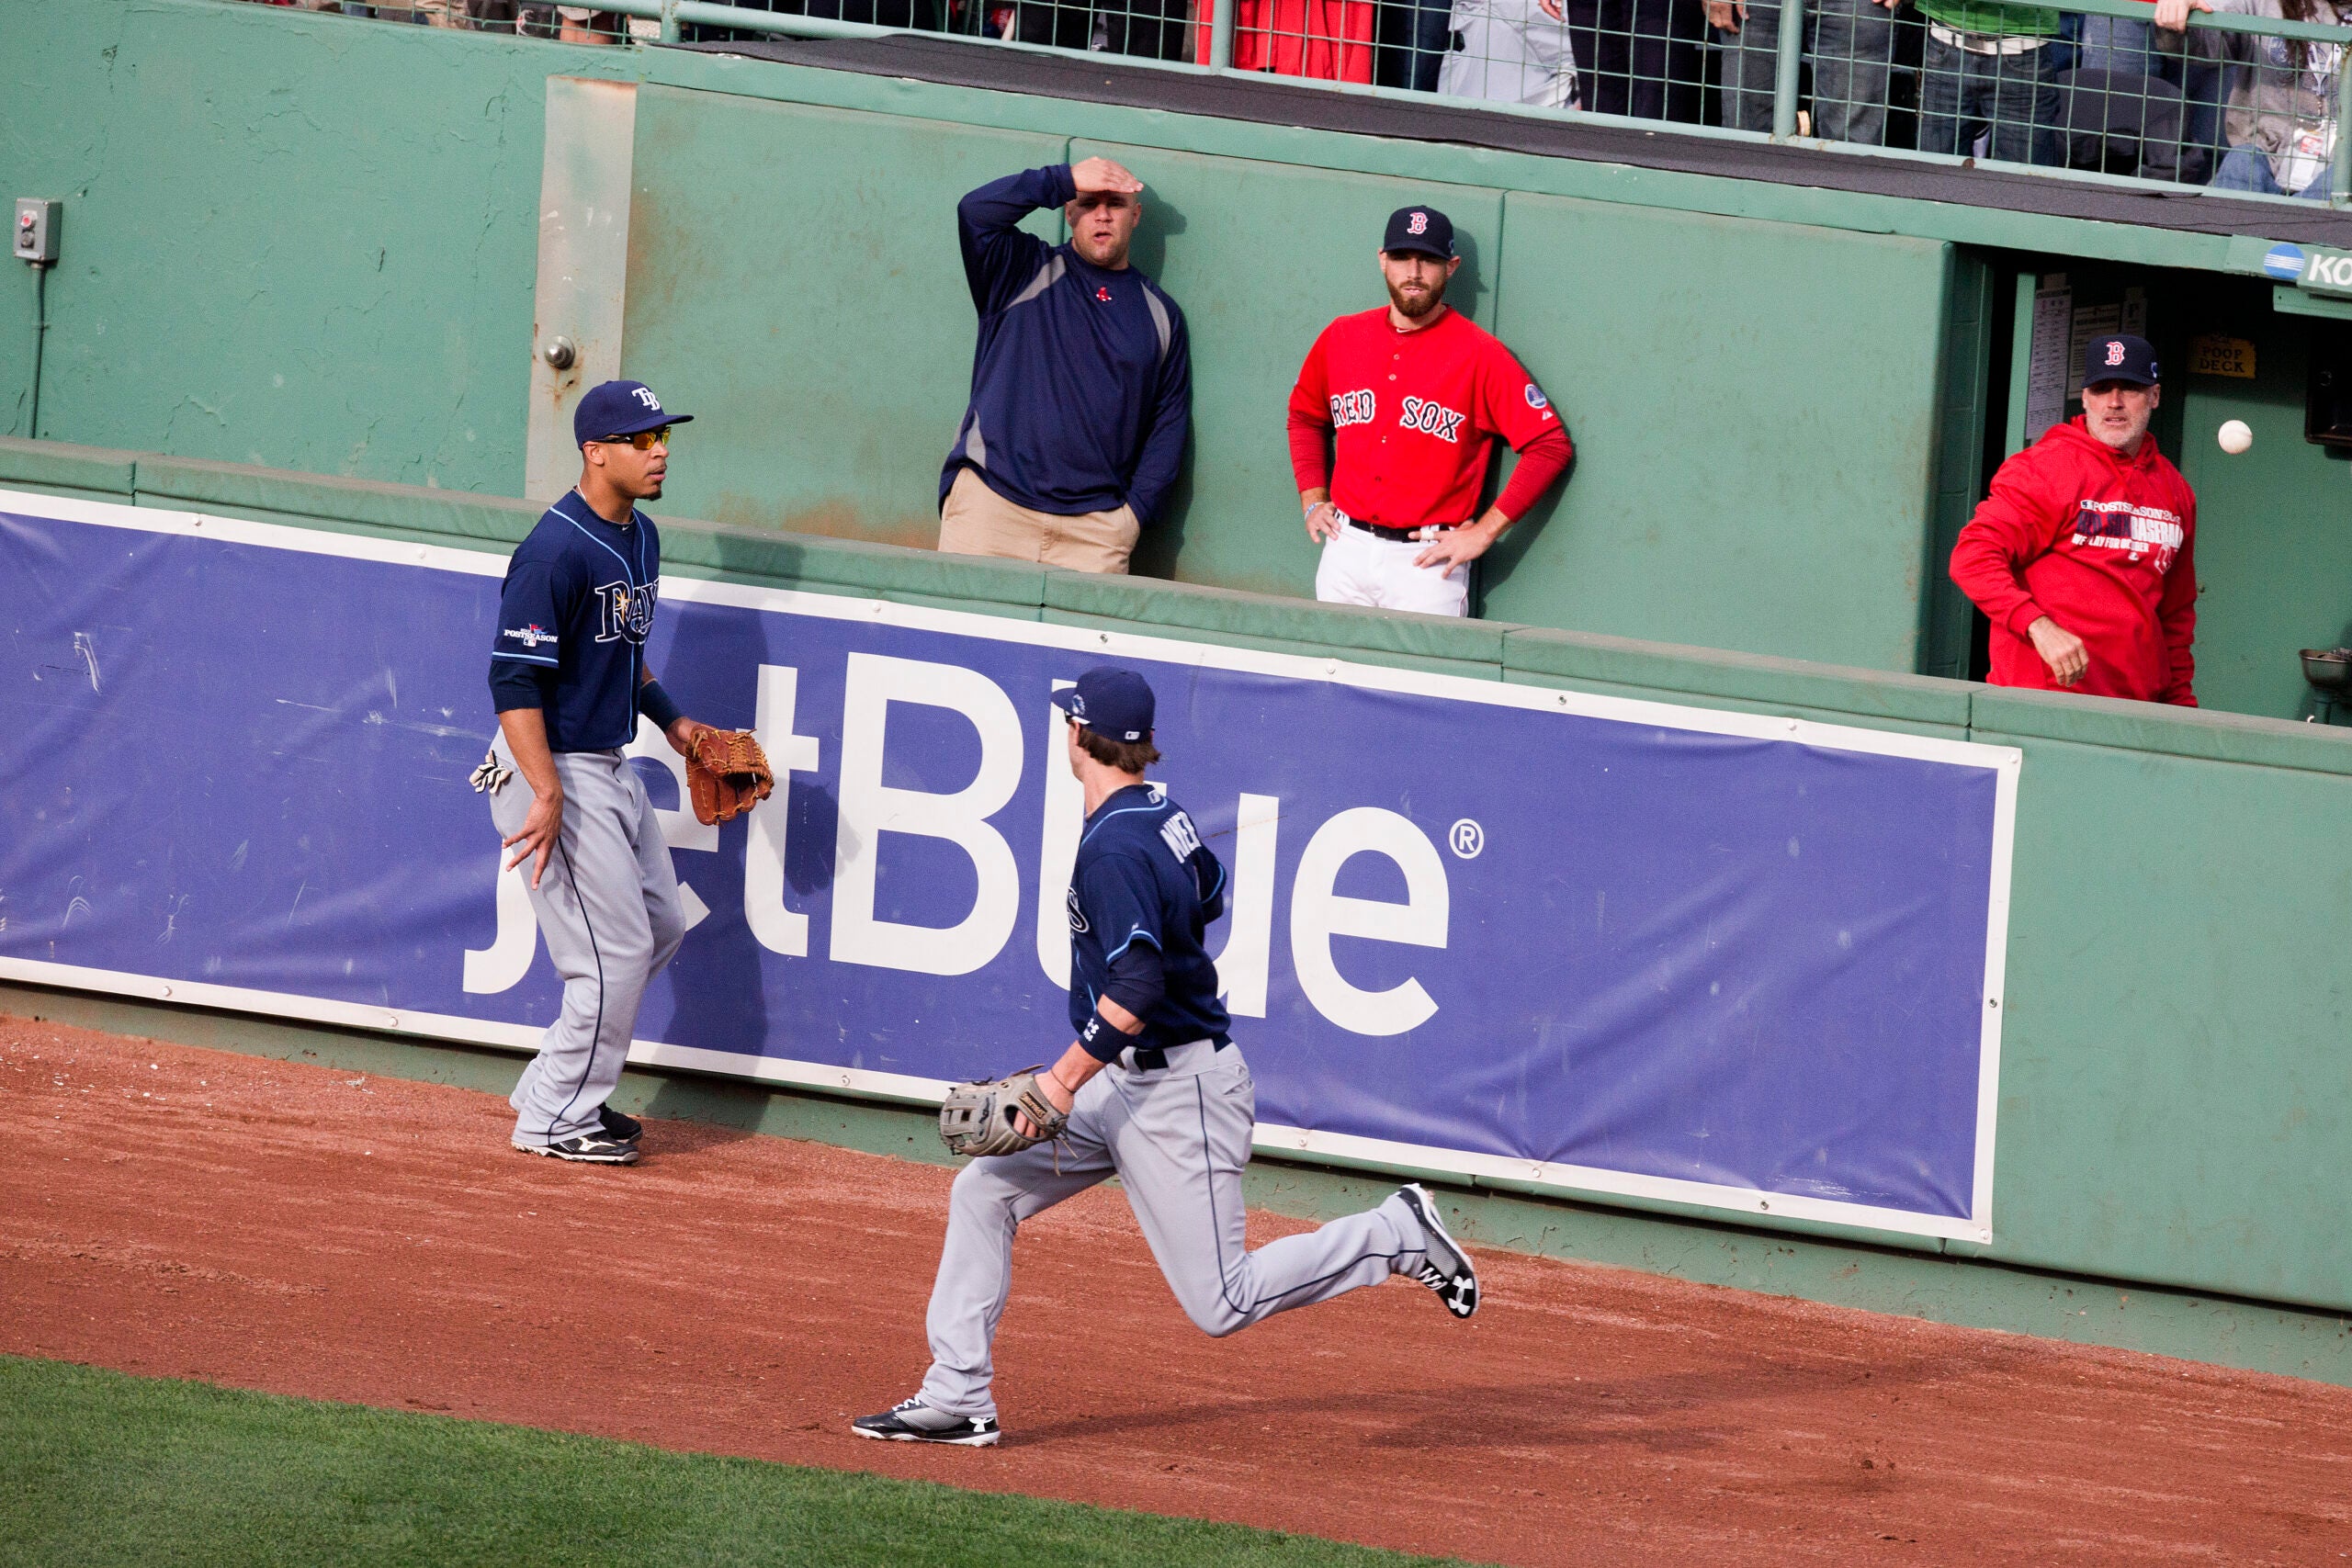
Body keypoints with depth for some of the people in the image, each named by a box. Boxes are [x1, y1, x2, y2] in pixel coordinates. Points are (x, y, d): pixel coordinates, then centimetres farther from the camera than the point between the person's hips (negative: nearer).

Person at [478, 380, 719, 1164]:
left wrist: (671, 720, 15)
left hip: (611, 768, 10)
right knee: (615, 951, -7)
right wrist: (547, 793, -32)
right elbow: (514, 680, -24)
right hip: (557, 769, -10)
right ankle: (554, 1121, 6)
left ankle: (554, 1090, 27)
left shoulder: (639, 537, 10)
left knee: (660, 926, 17)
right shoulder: (557, 551, -21)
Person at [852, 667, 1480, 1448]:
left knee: (1220, 1304, -5)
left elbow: (1136, 988, -30)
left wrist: (1066, 1080, -25)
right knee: (985, 1189, 6)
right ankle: (957, 1399, 8)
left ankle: (1397, 1235, 5)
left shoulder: (1113, 847, -23)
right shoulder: (1162, 814, 5)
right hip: (1131, 1084, 10)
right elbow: (1207, 890, 25)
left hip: (1178, 1091, -10)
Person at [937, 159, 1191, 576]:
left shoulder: (1161, 315, 17)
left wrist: (1136, 508, 4)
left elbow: (1169, 423, 16)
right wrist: (1066, 179, -6)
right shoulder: (1023, 272, 11)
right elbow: (975, 213, -7)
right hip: (991, 502, -1)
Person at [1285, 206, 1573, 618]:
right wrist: (1312, 500, 12)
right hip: (1346, 549, 4)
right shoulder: (1342, 338, 7)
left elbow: (1550, 446, -8)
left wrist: (1485, 532, -11)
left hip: (1427, 560, -4)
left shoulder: (1480, 355, -7)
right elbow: (1305, 416, 25)